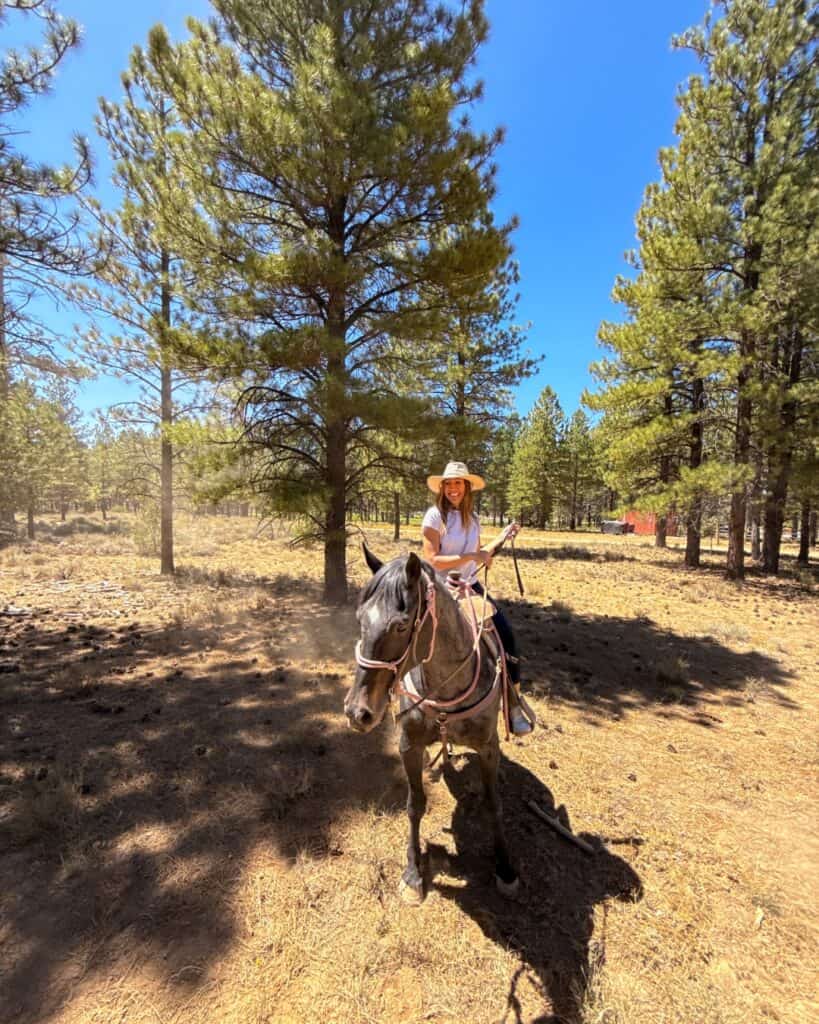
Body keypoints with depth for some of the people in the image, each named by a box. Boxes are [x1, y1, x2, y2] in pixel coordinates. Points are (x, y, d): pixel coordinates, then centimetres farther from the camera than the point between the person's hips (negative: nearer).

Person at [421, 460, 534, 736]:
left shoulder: (472, 518, 10)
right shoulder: (435, 515, -10)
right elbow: (432, 560, -18)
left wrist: (501, 538, 8)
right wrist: (472, 556, -20)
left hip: (470, 586, 6)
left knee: (506, 634, -8)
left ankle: (514, 704, 4)